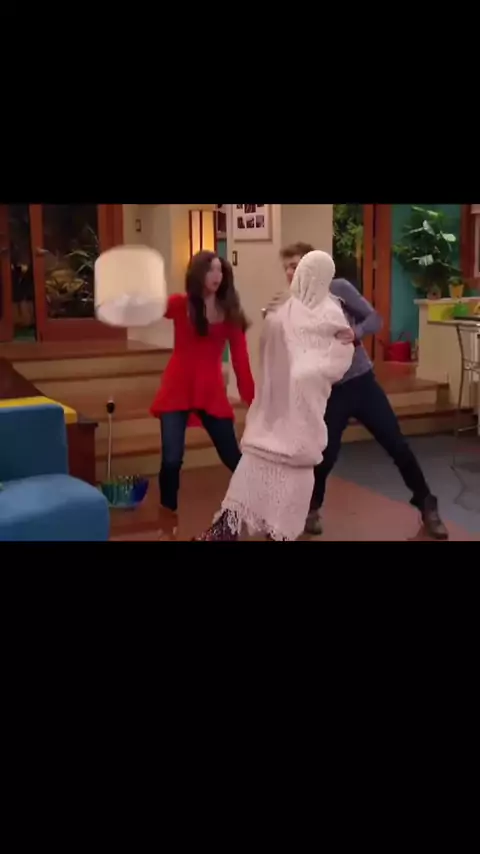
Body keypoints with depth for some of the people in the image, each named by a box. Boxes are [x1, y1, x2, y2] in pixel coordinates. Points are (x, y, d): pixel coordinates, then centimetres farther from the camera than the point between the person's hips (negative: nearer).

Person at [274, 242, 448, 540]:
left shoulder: (339, 289, -5)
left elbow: (375, 319, -7)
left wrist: (356, 332, -27)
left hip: (363, 381, 0)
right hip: (329, 391, 0)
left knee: (398, 446, 5)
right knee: (325, 456, -2)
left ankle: (427, 506, 23)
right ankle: (312, 509, 26)